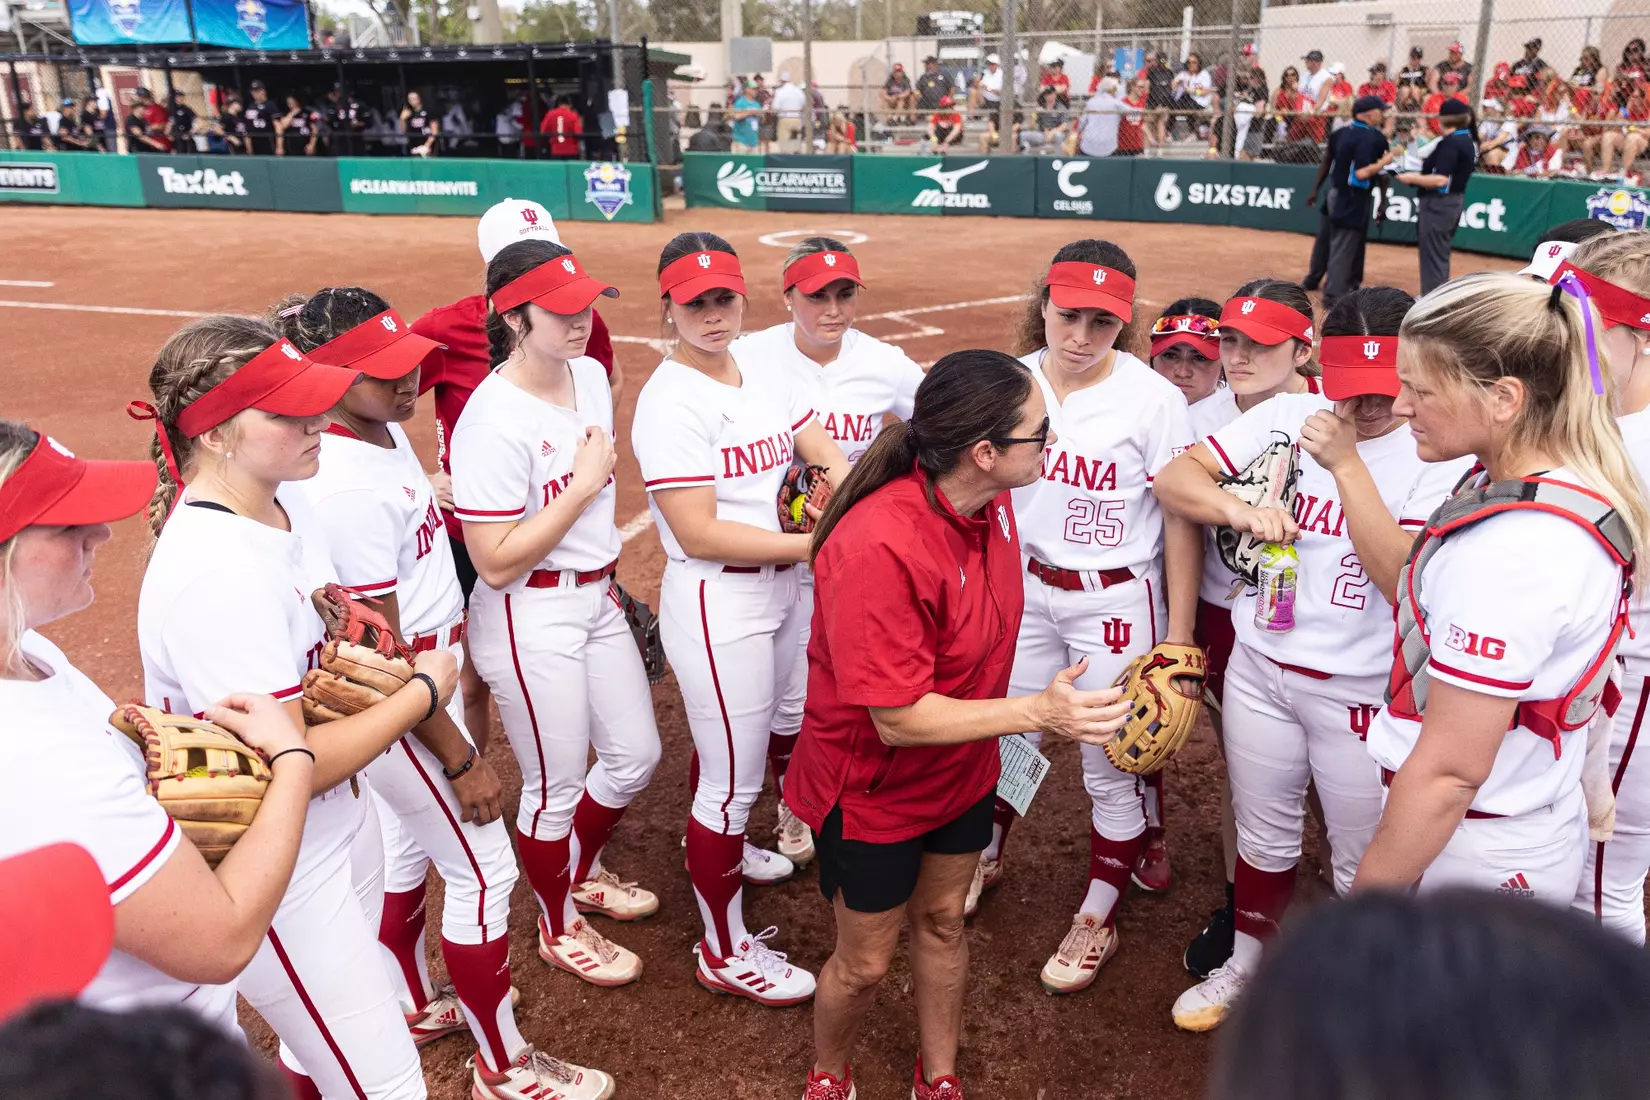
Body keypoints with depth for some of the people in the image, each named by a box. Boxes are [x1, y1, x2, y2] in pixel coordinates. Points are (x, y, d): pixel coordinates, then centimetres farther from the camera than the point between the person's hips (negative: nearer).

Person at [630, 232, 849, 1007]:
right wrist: (815, 544, -22)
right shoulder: (669, 402, -17)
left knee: (737, 744, 27)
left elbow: (834, 461, -2)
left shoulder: (769, 380, 6)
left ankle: (718, 845, 56)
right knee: (733, 777, 3)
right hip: (715, 603, -7)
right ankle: (724, 952, 23)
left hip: (781, 590, 8)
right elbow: (698, 535, -22)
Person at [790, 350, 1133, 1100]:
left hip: (963, 770, 7)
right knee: (865, 962, 13)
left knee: (942, 920, 24)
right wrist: (1036, 712, -37)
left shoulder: (989, 502, -12)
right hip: (874, 789, -6)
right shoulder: (876, 548, -36)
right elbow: (899, 719, -32)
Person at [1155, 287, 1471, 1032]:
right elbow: (1174, 477, -5)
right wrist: (1238, 509, -25)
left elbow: (1404, 578, -24)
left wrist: (1346, 463, -26)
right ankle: (1247, 963, 46)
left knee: (1365, 868, 14)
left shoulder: (1443, 454, -13)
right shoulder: (1287, 416, -3)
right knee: (1263, 836, 23)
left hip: (1363, 692, -3)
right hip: (1259, 669, 3)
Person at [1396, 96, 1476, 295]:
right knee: (1440, 255, 19)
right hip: (1453, 202, 10)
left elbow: (1440, 180, -25)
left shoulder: (1451, 142, -19)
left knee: (1432, 257, -3)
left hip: (1439, 204, -10)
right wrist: (1428, 163, 16)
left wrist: (1412, 178, -14)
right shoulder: (1468, 141, 9)